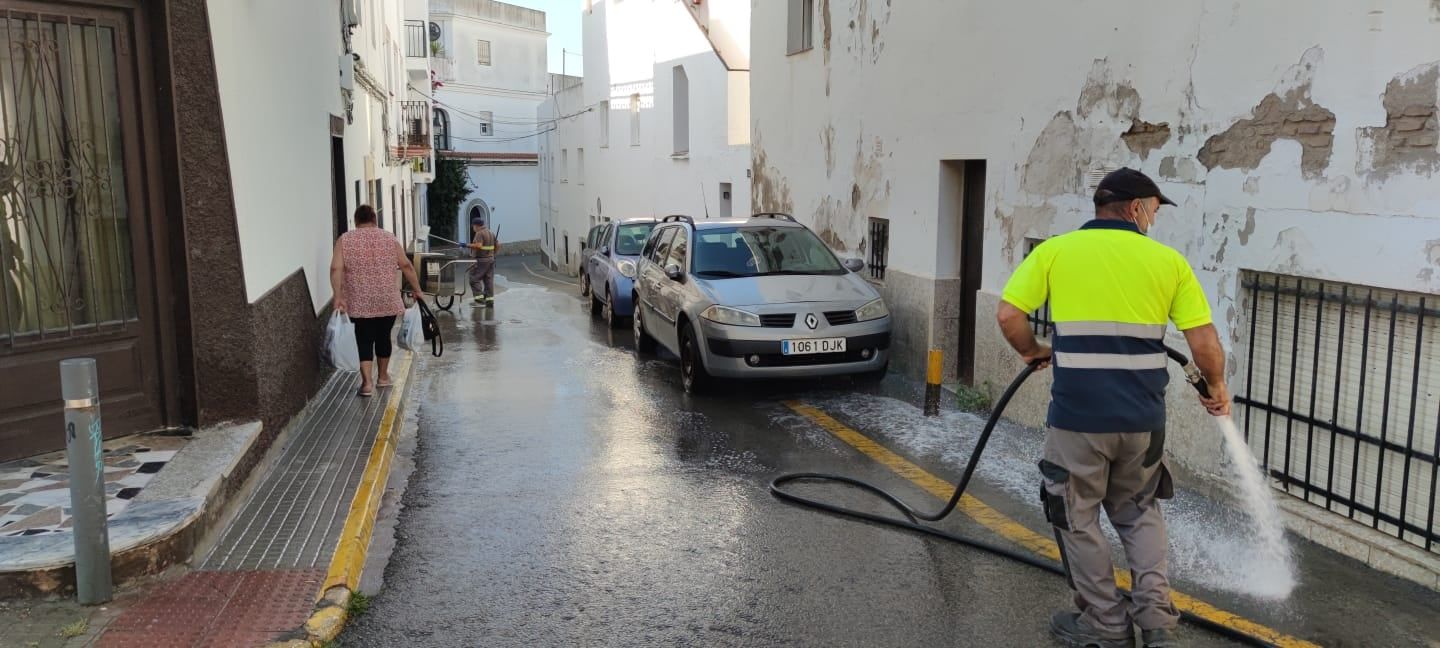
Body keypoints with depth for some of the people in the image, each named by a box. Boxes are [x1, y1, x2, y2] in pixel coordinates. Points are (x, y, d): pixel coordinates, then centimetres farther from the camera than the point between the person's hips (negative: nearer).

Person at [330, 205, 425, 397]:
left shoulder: (344, 240, 1)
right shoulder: (389, 238, 4)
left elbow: (336, 269, -9)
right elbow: (406, 266, 3)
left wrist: (338, 296, -11)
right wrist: (417, 290, 9)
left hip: (360, 303, -1)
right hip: (387, 301, 1)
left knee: (364, 340, 2)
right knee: (383, 337, 15)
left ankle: (367, 382, -9)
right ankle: (383, 376, 27)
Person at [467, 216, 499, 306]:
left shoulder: (479, 233, -12)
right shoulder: (491, 233, 14)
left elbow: (478, 246, -25)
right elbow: (497, 245, 15)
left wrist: (467, 245, -18)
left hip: (481, 260, -8)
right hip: (490, 259, 8)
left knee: (474, 279, -3)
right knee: (489, 280, 8)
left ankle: (479, 298, -9)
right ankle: (490, 299, 8)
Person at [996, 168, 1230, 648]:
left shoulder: (1054, 251, 0)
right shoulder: (1168, 260, 4)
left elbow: (1009, 315, -5)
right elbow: (1204, 342, 3)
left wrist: (1034, 353, 13)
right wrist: (1217, 388, 20)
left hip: (1077, 416, -3)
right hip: (1143, 418, 3)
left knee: (1078, 518, 14)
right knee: (1139, 511, 24)